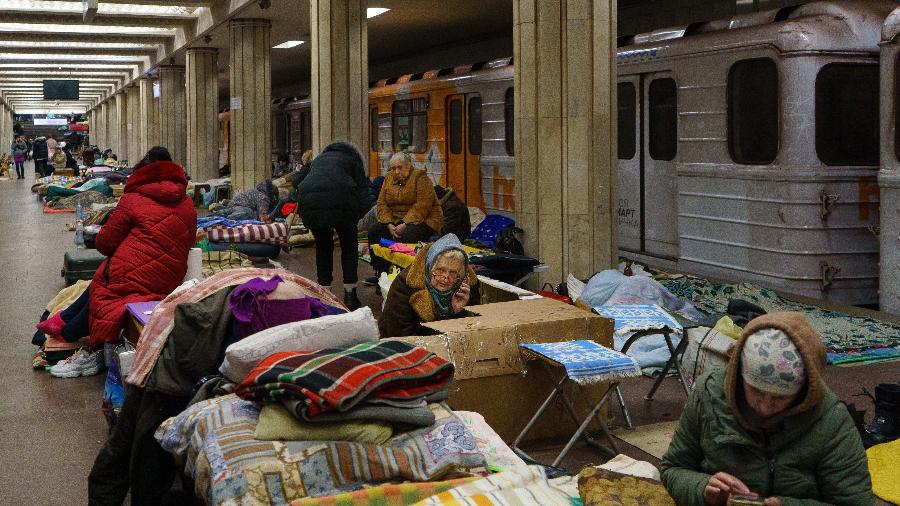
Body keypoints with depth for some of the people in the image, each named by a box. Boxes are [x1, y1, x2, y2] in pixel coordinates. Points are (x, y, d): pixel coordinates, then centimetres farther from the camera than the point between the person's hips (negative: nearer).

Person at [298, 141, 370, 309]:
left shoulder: (317, 159, 37)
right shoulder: (352, 158, 26)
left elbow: (298, 182, 31)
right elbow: (362, 189, 12)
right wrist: (357, 215, 17)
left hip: (309, 200, 3)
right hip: (340, 198, -3)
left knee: (323, 246, 22)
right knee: (349, 246, 16)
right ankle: (350, 296, 14)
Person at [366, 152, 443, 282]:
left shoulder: (420, 177, -10)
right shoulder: (389, 179, 10)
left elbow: (423, 205, -20)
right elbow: (382, 204, 4)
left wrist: (405, 224, -26)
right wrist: (389, 225, -13)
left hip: (422, 219, -7)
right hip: (395, 221, 7)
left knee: (408, 234, -35)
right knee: (374, 231, -11)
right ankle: (380, 272, -7)